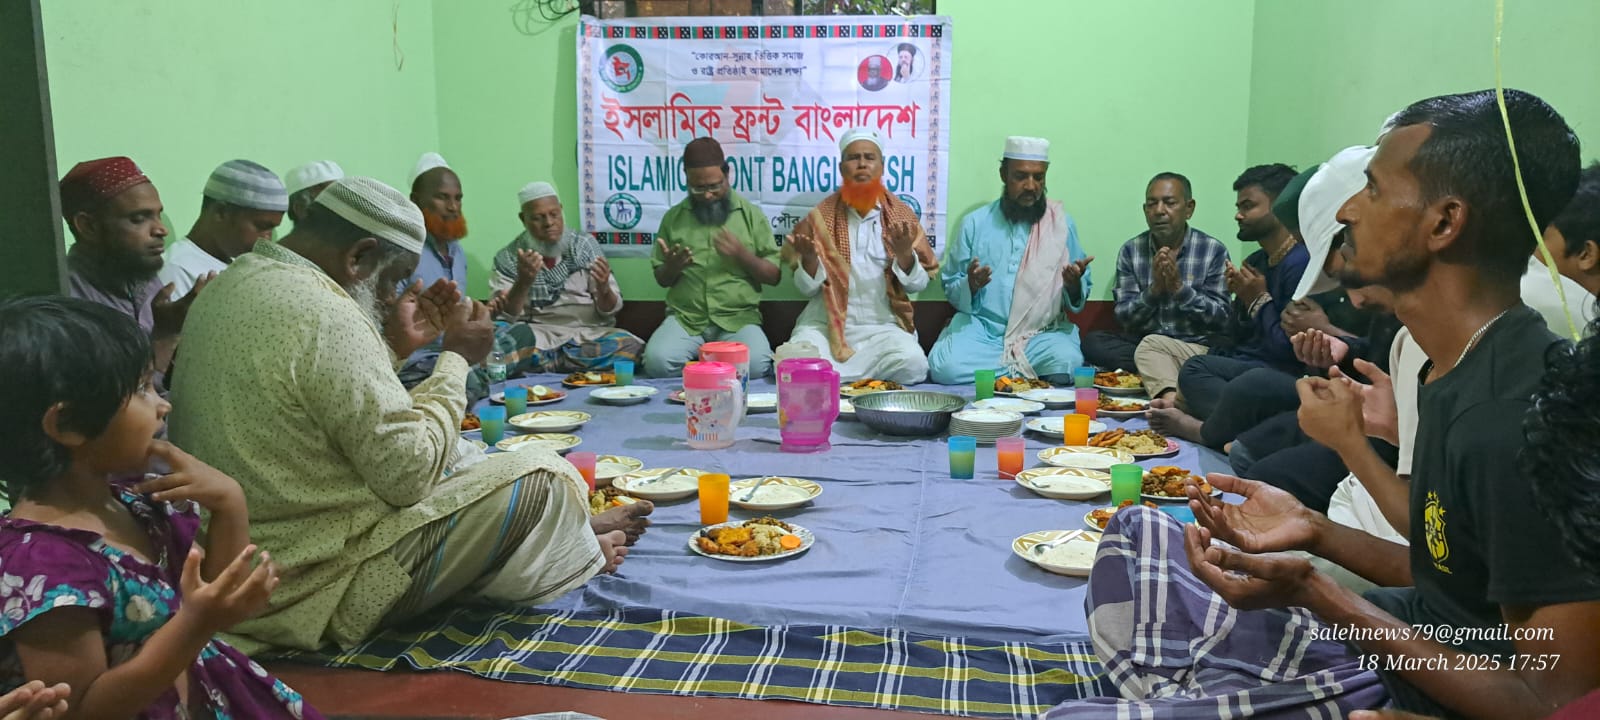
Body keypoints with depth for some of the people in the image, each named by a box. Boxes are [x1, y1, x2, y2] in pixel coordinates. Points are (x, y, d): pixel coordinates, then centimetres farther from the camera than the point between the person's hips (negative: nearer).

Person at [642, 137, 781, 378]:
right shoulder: (673, 218, 10)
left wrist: (742, 255, -14)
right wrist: (671, 267, -9)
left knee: (757, 365, -30)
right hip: (685, 318, 1)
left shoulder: (751, 214, 5)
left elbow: (774, 275, 5)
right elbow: (661, 280, 16)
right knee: (657, 361, -28)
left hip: (739, 318, -1)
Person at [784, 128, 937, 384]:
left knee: (912, 366, -28)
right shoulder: (821, 216, 4)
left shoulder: (902, 214, 5)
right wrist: (809, 257, -16)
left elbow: (918, 284, 2)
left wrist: (904, 253, -17)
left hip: (884, 326, 2)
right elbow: (807, 288, 4)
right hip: (825, 324, -1)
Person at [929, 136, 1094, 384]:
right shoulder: (975, 223, 6)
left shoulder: (1063, 224, 7)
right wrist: (970, 285, -16)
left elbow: (1077, 298, 8)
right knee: (946, 368, -29)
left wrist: (1074, 285, -15)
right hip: (982, 327, 1)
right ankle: (1025, 370, -6)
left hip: (1042, 331, 0)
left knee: (1066, 365, -32)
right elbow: (951, 288, 7)